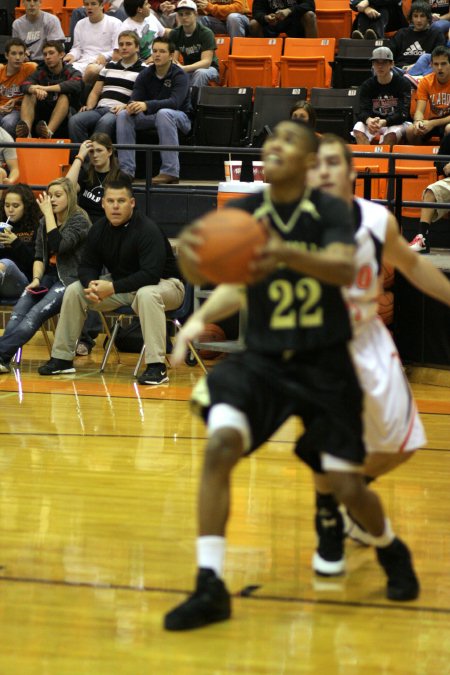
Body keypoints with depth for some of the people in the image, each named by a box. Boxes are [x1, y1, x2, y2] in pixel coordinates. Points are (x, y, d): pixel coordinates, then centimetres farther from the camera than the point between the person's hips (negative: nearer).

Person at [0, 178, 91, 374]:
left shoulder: (79, 220, -5)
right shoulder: (45, 222, 16)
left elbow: (58, 246, -20)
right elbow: (39, 256, 13)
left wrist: (48, 213, -16)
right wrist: (36, 279, -6)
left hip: (70, 279, -6)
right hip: (48, 276, 6)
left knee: (37, 312, -30)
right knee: (20, 309, -25)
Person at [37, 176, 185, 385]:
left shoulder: (147, 230, -25)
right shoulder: (99, 229, -4)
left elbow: (151, 274, -34)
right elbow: (87, 266, 3)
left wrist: (112, 288, -36)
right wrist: (92, 284, -22)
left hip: (163, 284, -7)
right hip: (120, 284, 7)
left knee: (147, 294, -42)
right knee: (74, 291, -3)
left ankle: (156, 366, -41)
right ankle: (62, 358, 5)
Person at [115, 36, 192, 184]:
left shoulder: (179, 76, -12)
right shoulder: (145, 75, 3)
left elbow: (174, 102, -28)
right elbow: (135, 99, -4)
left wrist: (147, 105, -42)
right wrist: (132, 107, -32)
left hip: (179, 118, -5)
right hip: (150, 117, 5)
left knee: (163, 113, -39)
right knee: (123, 115, -19)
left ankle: (170, 172, -41)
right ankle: (126, 170, -24)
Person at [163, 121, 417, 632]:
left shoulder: (331, 212, -11)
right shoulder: (245, 213, -4)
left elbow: (344, 269, -30)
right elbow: (204, 272, -17)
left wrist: (286, 253, -49)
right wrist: (187, 251, -42)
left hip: (325, 365, -2)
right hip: (263, 359, 2)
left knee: (346, 484, 1)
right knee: (220, 445, -23)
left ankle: (391, 551, 37)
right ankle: (210, 587, -17)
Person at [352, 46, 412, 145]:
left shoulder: (402, 84, -8)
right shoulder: (367, 85, 2)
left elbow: (402, 113, -17)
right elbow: (362, 111, -9)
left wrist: (384, 122, -36)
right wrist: (369, 120, -35)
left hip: (397, 123, -3)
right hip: (373, 121, 3)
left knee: (392, 133, -36)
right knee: (358, 128, -27)